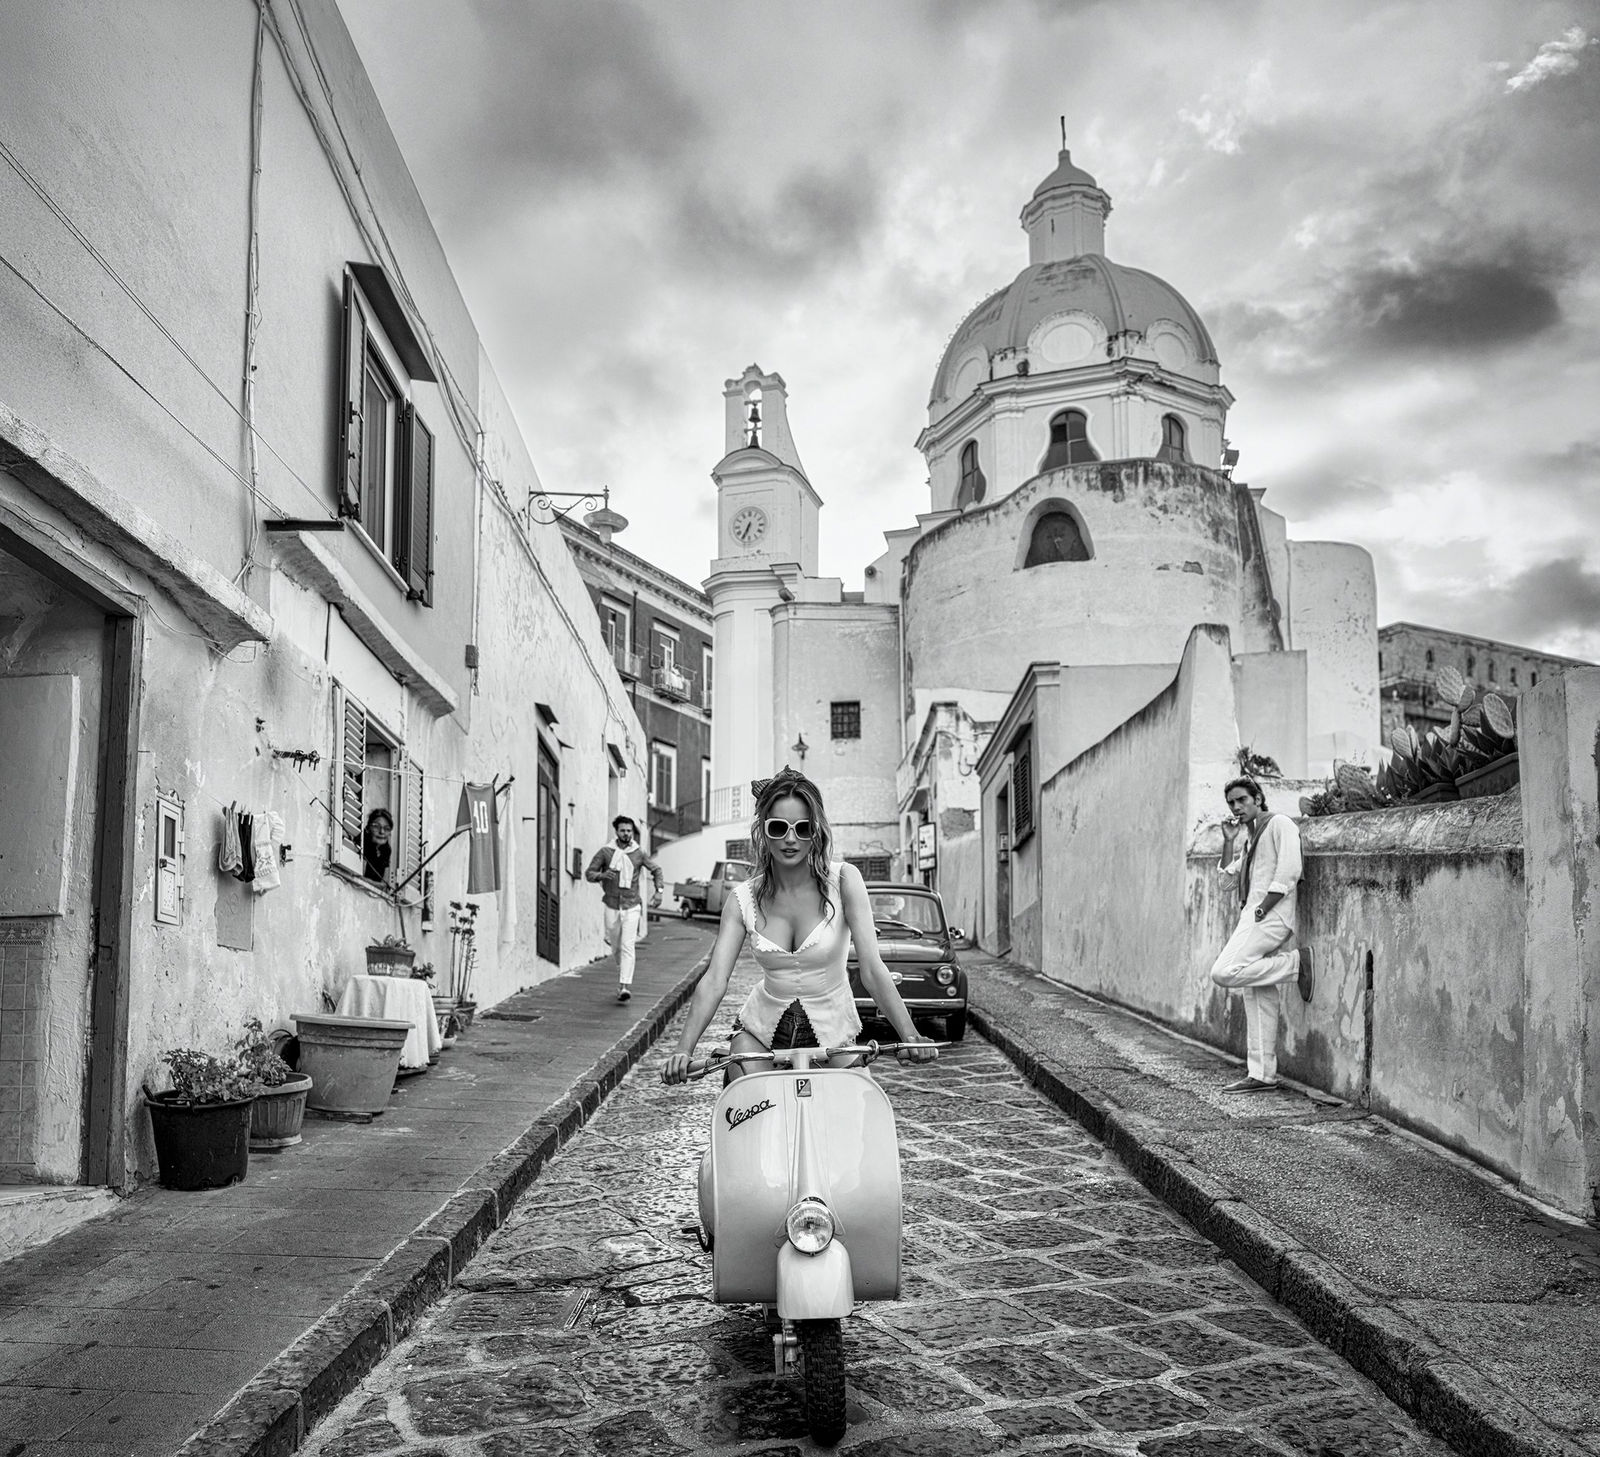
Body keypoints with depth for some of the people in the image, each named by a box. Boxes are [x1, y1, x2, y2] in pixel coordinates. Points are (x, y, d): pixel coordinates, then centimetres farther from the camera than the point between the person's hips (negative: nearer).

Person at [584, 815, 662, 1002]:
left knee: (627, 947, -13)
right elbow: (589, 873, -1)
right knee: (616, 948, 12)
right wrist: (602, 875, -22)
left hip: (631, 907, -1)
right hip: (612, 906, 1)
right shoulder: (605, 852, -3)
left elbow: (656, 869, 13)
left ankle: (625, 986, -20)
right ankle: (622, 977, 35)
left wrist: (658, 891, 2)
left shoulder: (639, 853, 0)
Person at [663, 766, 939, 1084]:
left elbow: (872, 966, -22)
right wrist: (684, 1050, -30)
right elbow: (715, 979, -16)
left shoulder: (843, 880, -14)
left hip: (832, 1032, -1)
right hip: (761, 1029, 1)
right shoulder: (743, 899, -8)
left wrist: (910, 1036, -35)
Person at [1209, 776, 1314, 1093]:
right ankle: (1261, 1075, 9)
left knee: (1224, 972, -22)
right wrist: (1229, 841, 13)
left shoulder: (1280, 824, -2)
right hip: (1253, 918, 9)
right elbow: (1228, 881, 22)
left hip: (1270, 917, -9)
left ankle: (1296, 962, -9)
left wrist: (1262, 909, -15)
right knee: (1258, 999, 7)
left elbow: (1289, 871, -14)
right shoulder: (1246, 837, 23)